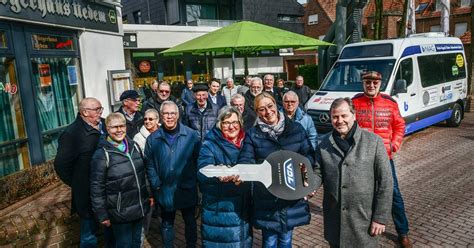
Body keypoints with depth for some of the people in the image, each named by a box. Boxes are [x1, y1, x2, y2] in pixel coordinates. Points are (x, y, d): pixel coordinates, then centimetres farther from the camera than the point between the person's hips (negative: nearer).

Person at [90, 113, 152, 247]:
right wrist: (102, 215, -12)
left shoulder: (133, 146, 2)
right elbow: (97, 188, -14)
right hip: (120, 212, -5)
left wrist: (148, 195, 15)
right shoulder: (102, 154, -16)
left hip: (140, 207, 5)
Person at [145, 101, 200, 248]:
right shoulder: (152, 139, -3)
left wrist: (194, 181, -9)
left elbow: (199, 160, -6)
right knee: (167, 224, 18)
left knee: (190, 221, 19)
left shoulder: (191, 135, -9)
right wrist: (156, 185, -7)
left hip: (187, 190, 0)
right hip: (165, 191, 1)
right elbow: (149, 165, -1)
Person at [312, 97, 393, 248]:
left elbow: (385, 182, -8)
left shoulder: (373, 142, -9)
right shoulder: (324, 144, 2)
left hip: (364, 219, -3)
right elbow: (318, 173, 8)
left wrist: (380, 217, -9)